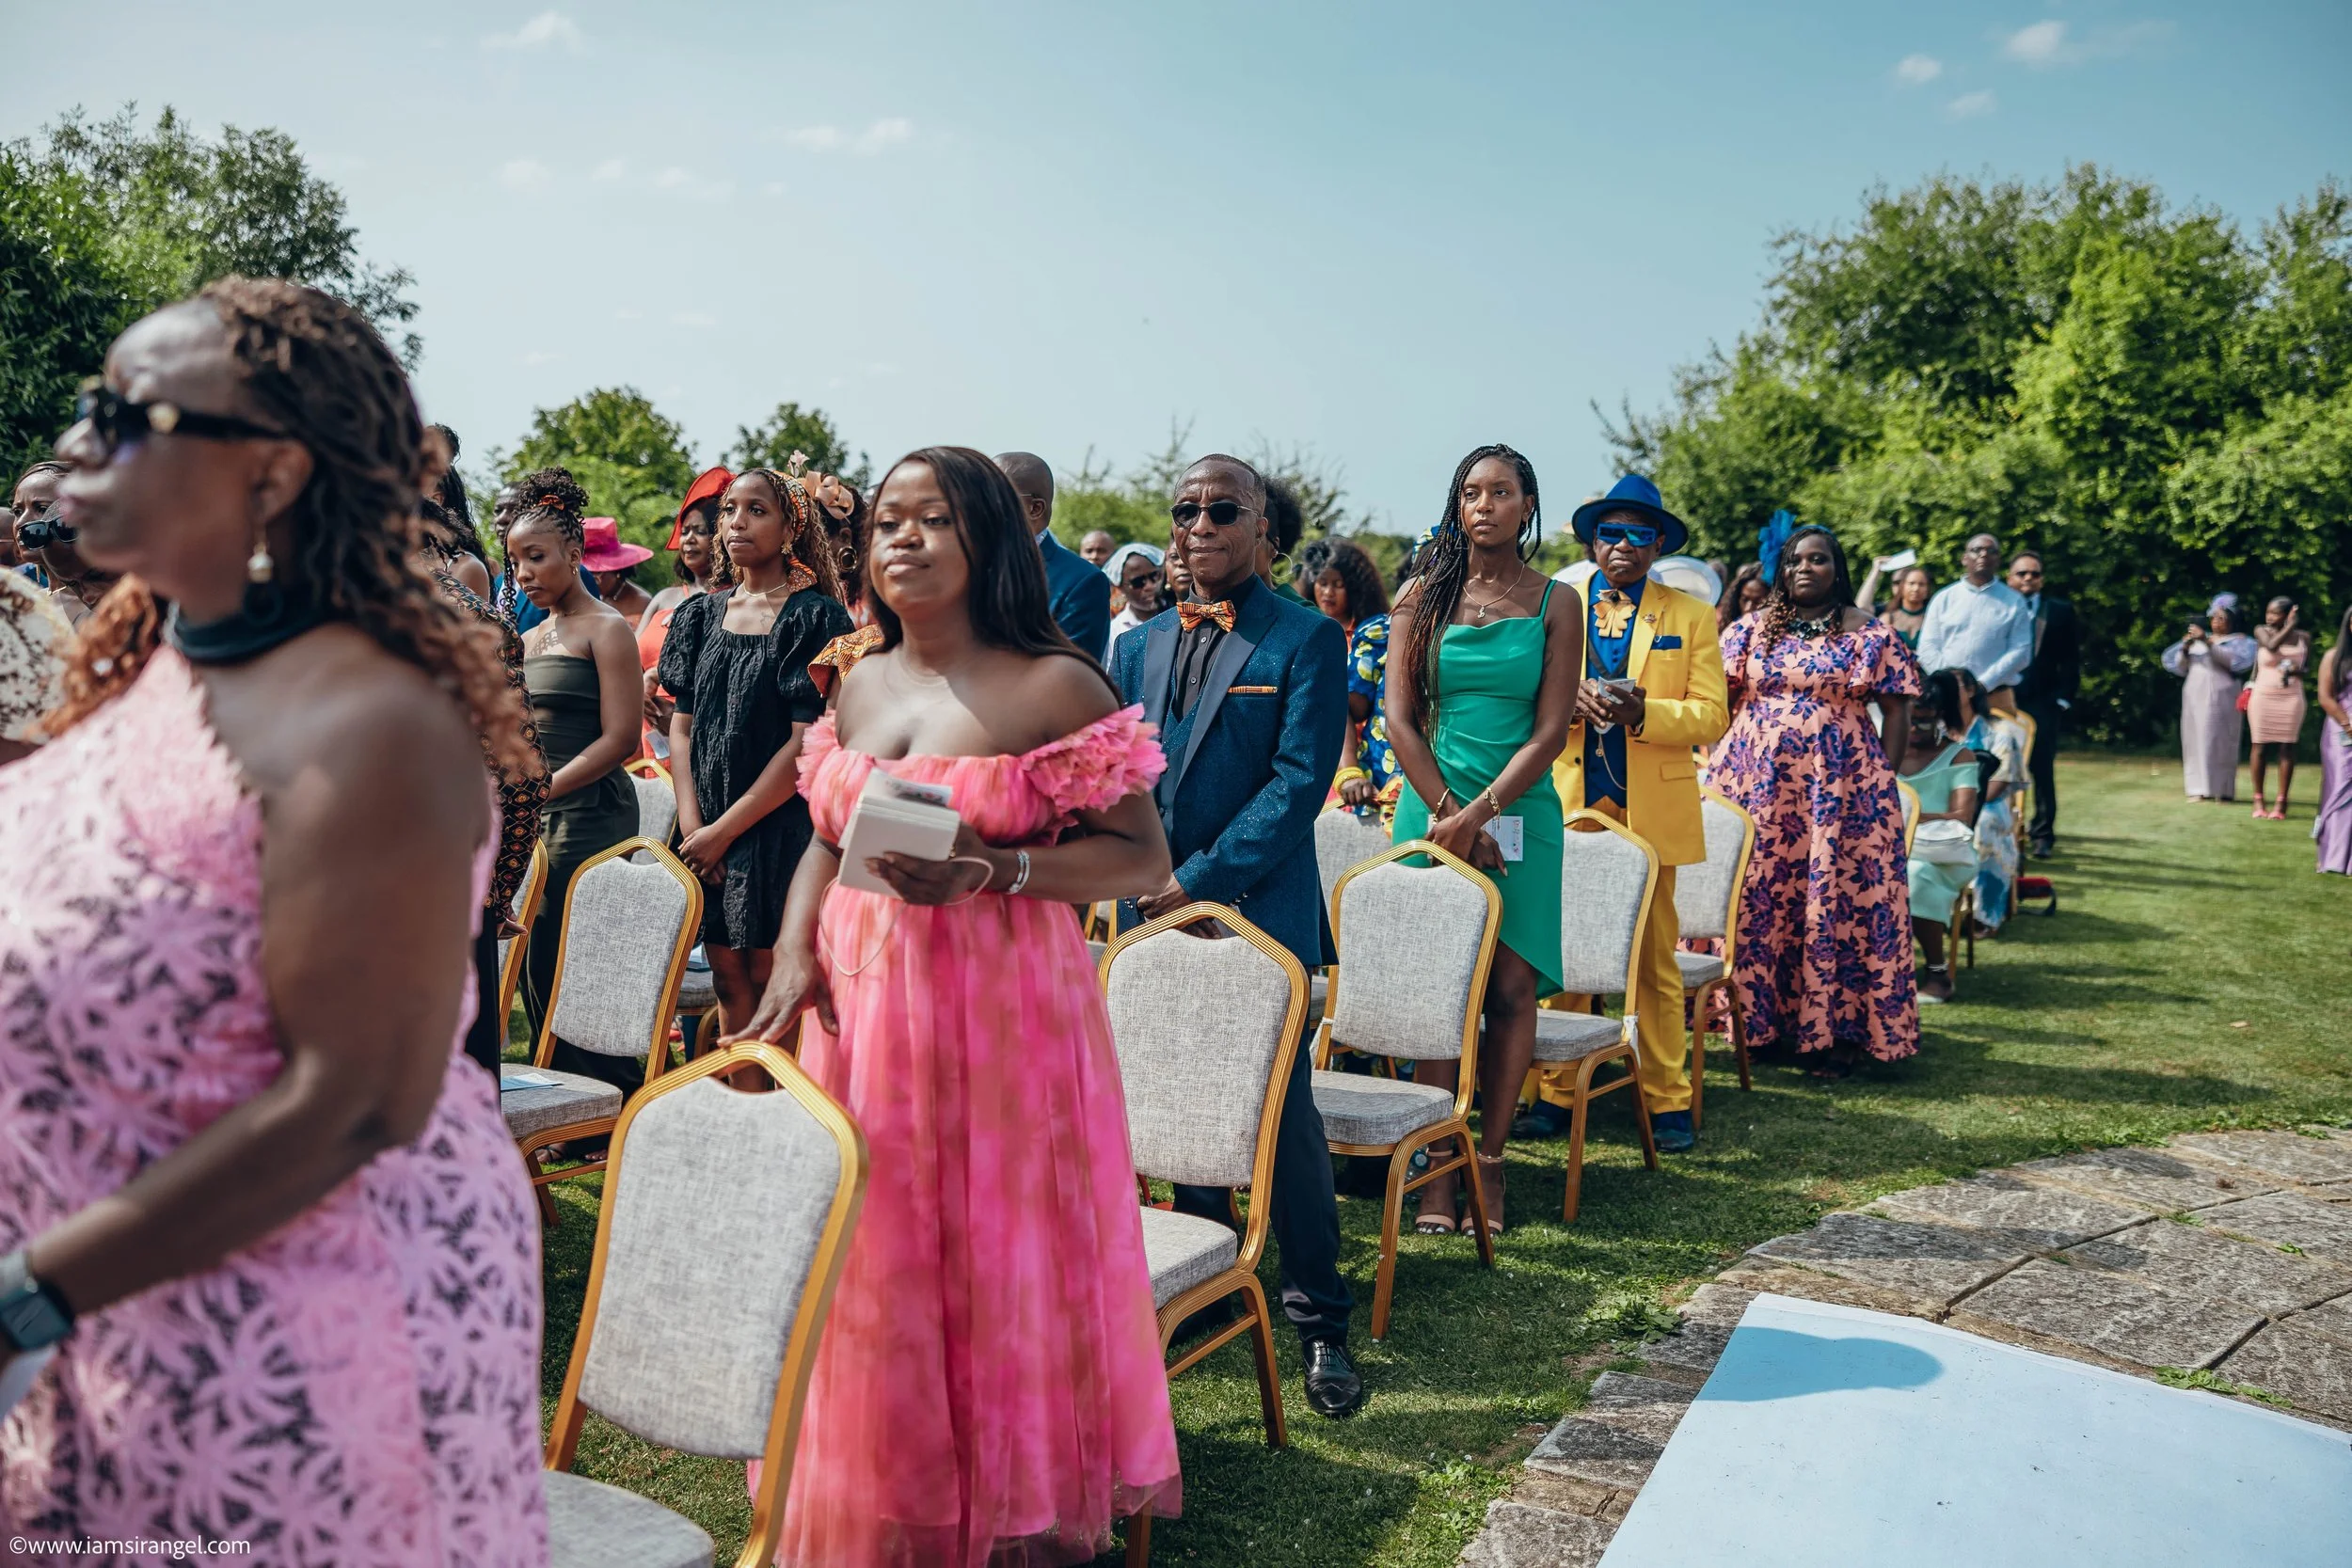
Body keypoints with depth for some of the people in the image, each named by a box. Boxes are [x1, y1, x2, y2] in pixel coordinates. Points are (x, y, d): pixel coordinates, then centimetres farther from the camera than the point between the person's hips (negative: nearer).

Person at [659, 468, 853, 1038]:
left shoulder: (815, 617, -7)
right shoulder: (701, 615, 11)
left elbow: (807, 744, -13)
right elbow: (681, 726, 9)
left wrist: (724, 831, -12)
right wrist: (691, 822, -6)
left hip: (781, 828, -5)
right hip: (706, 834, 5)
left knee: (769, 982, -1)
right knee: (727, 981, 10)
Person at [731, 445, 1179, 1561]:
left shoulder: (1054, 686, -8)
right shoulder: (860, 686, 11)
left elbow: (1143, 858, -10)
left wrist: (987, 871, -22)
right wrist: (795, 950, 1)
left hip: (1003, 1004, -5)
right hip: (858, 1004, 5)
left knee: (1003, 1259, 4)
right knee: (873, 1267, 11)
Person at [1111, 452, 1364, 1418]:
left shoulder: (1306, 640, -3)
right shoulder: (1141, 646, 14)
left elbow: (1299, 783, -12)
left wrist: (1198, 883, -15)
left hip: (1261, 915, -5)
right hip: (1156, 913, 5)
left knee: (1282, 1115, -3)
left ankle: (1320, 1322, 10)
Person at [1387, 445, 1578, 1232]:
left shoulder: (1556, 603, 4)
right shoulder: (1422, 597, 7)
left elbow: (1551, 730, -3)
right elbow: (1400, 718, 1)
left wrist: (1478, 814, -13)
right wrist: (1448, 812, -9)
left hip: (1522, 811, 0)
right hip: (1433, 805, 0)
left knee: (1512, 986, -1)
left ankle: (1489, 1160, 9)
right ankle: (1436, 1167, 2)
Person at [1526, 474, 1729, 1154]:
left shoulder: (1692, 617, 9)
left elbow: (1711, 714, 1)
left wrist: (1643, 712, -16)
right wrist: (1572, 700, -12)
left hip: (1652, 809, -1)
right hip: (1568, 804, 1)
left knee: (1656, 961, 3)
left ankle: (1667, 1099, 11)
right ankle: (1556, 1092, 10)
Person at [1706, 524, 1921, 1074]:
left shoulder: (1871, 634, 4)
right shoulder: (1751, 629, 9)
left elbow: (1896, 709, 4)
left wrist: (1884, 781, -3)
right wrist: (1717, 767, 0)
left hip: (1840, 785, -2)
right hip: (1755, 782, 2)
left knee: (1838, 899, -2)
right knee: (1755, 897, 3)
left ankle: (1834, 1028, 5)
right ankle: (1759, 1018, 15)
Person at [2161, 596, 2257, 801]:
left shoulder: (2240, 641, 8)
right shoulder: (2198, 639, 19)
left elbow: (2234, 660, -13)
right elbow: (2181, 668, 16)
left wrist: (2208, 642, -18)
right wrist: (2185, 649, -3)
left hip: (2221, 697, -4)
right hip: (2195, 696, 4)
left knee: (2219, 741, -9)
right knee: (2196, 740, -1)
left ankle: (2222, 790, -9)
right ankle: (2200, 788, -1)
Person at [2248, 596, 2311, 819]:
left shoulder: (2303, 636, 5)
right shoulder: (2261, 631, 1)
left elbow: (2308, 667, 10)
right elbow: (2272, 646, -20)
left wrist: (2296, 670, -12)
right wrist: (2290, 626, -10)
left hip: (2291, 697, 1)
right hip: (2263, 696, -1)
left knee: (2286, 747, -1)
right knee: (2260, 746, 0)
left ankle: (2281, 803, 2)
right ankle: (2258, 800, 7)